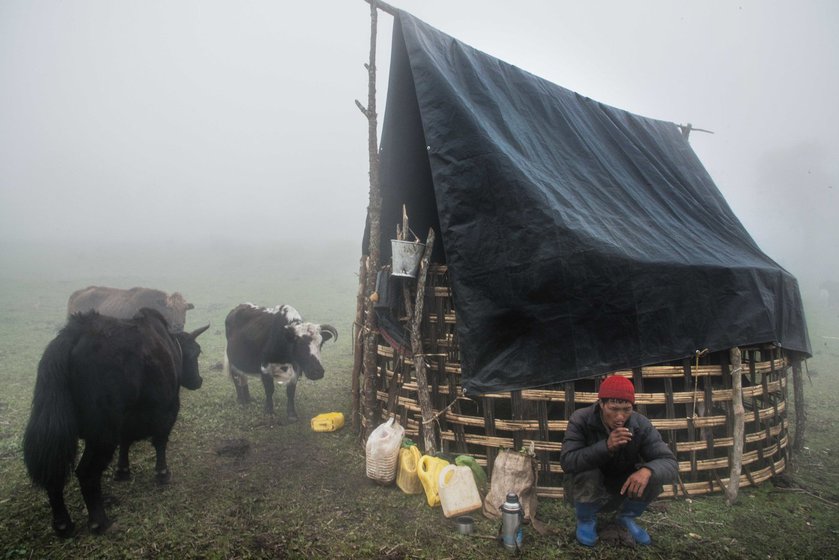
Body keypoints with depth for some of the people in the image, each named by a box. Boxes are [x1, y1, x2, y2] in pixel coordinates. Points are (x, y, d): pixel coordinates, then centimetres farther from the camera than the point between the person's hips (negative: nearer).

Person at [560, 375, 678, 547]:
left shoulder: (641, 425, -18)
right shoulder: (580, 420, -24)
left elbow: (670, 463, -21)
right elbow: (566, 462, -33)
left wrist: (648, 470, -44)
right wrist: (606, 446, -45)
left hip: (622, 491, 3)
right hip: (587, 490, -2)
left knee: (652, 475, -25)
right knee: (587, 473, -35)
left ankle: (627, 517, 6)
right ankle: (586, 520, -2)